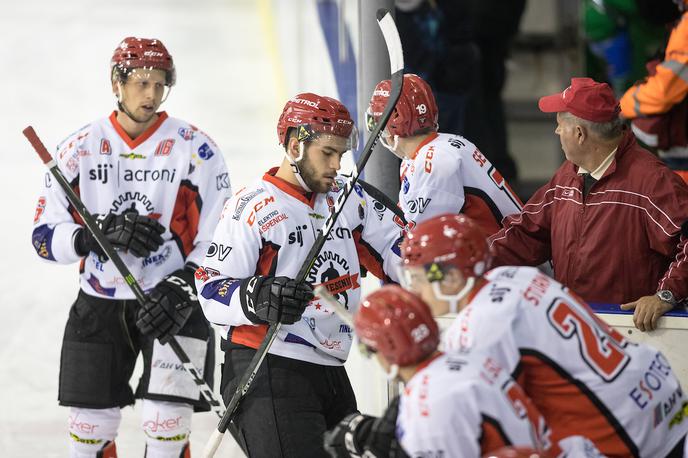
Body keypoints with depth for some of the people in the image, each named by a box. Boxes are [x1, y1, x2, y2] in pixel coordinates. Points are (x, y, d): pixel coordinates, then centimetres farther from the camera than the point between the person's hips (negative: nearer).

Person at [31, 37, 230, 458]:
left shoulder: (196, 149, -6)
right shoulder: (80, 149, 1)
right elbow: (46, 236, -1)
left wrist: (183, 287, -20)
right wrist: (102, 234, -18)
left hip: (175, 304, -3)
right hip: (100, 305, 3)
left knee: (166, 423, -12)